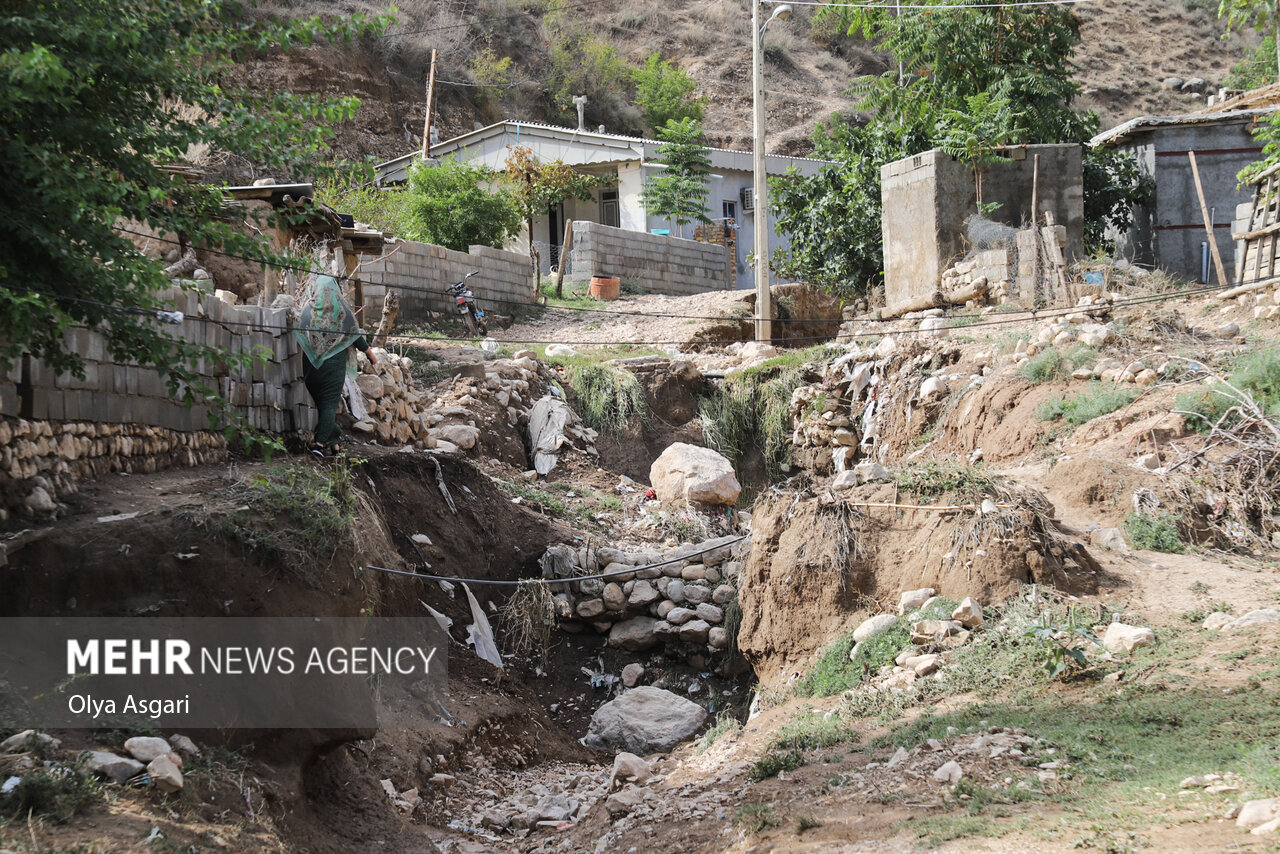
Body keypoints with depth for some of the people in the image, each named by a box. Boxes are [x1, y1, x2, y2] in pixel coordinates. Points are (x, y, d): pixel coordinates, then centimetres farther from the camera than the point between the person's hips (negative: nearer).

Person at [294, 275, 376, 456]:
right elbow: (355, 335, 2)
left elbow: (298, 334, 4)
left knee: (321, 401, 12)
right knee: (330, 402, -4)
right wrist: (370, 354, 15)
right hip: (335, 363, -2)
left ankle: (333, 442, 12)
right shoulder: (342, 310, -1)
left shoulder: (309, 309, 3)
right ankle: (321, 442, -19)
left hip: (313, 363, 2)